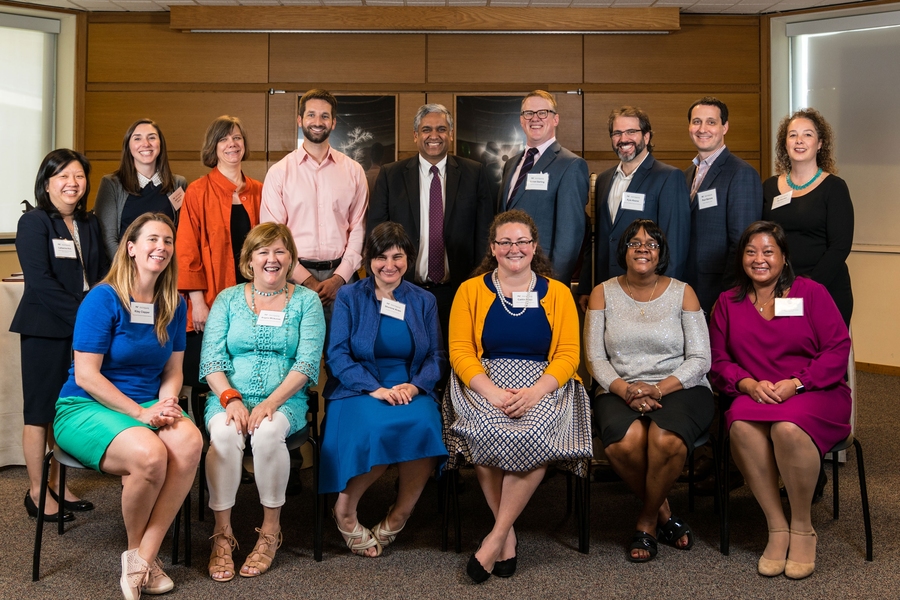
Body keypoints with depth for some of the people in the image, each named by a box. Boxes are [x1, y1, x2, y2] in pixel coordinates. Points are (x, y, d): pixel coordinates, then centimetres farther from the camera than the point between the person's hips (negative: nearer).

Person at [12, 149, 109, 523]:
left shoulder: (90, 224, 13)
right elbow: (40, 281, -14)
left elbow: (103, 274, 13)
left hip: (84, 328, 6)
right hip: (46, 329, -6)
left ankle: (58, 484, 22)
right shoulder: (34, 223, -5)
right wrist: (83, 312, -18)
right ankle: (36, 491, 12)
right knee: (41, 409, 2)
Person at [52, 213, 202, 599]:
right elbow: (86, 375, -13)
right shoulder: (103, 299, -10)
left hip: (149, 405, 5)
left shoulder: (174, 306, 7)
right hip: (85, 408, -5)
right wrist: (140, 413, -18)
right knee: (150, 453, -35)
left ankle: (143, 558, -18)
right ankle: (135, 549, -4)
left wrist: (166, 404, -9)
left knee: (190, 442, -30)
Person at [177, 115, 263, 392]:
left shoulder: (258, 192, 11)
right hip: (211, 302, -3)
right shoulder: (199, 192, -1)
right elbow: (187, 252, -4)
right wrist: (197, 301, -10)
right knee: (205, 382, 0)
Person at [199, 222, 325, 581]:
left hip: (285, 400, -1)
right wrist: (231, 399, -15)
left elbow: (307, 361, -4)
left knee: (268, 431, -34)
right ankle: (222, 534, -18)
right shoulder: (228, 299, 12)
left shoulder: (306, 301, 7)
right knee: (224, 433, -32)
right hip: (229, 398, 1)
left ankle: (271, 530, -14)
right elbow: (211, 358, 3)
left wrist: (271, 403, -17)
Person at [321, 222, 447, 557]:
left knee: (422, 427, -32)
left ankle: (399, 516, -11)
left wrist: (415, 385, -13)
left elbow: (437, 356, 9)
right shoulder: (349, 297, 7)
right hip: (359, 389, -2)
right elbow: (337, 355, -3)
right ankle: (345, 508, -9)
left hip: (411, 389, 2)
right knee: (379, 429, -35)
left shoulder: (424, 302, 15)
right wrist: (375, 389, -17)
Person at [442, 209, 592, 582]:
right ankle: (508, 533, -14)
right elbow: (460, 352, -1)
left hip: (543, 386, 0)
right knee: (485, 432, -32)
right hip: (483, 384, 0)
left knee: (535, 435, -32)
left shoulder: (557, 293, 10)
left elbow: (568, 355, 0)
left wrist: (535, 392, -18)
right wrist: (492, 392, -19)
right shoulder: (471, 291, 9)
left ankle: (496, 536, -17)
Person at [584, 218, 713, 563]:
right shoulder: (603, 294, 9)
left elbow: (700, 359, 1)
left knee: (667, 440, -34)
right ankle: (663, 513, -1)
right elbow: (595, 359, 3)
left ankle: (647, 522, -5)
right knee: (624, 442, -33)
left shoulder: (682, 293, 6)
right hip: (621, 391, 1)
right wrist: (625, 390, -16)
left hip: (680, 389, -1)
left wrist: (657, 389, -15)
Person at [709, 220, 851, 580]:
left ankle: (803, 528, -14)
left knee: (788, 428, -37)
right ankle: (776, 528, -20)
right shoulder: (728, 303, 13)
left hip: (815, 393, -2)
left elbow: (838, 348, -3)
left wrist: (795, 383, -15)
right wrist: (749, 384, -12)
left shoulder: (810, 292, 4)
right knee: (742, 427, -34)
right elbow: (719, 361, 9)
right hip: (755, 396, 2)